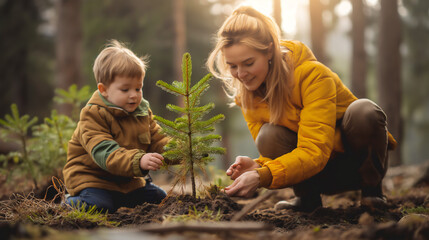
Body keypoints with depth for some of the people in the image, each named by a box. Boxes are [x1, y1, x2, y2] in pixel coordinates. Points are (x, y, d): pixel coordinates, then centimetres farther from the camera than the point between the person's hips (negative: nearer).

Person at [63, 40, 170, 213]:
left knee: (160, 199, 5)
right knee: (99, 206, -31)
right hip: (91, 177, -7)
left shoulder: (142, 112, 4)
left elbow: (158, 140, 5)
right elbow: (104, 152, -33)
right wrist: (139, 161, -48)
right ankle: (73, 201, 3)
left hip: (128, 180, 7)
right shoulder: (93, 116, -20)